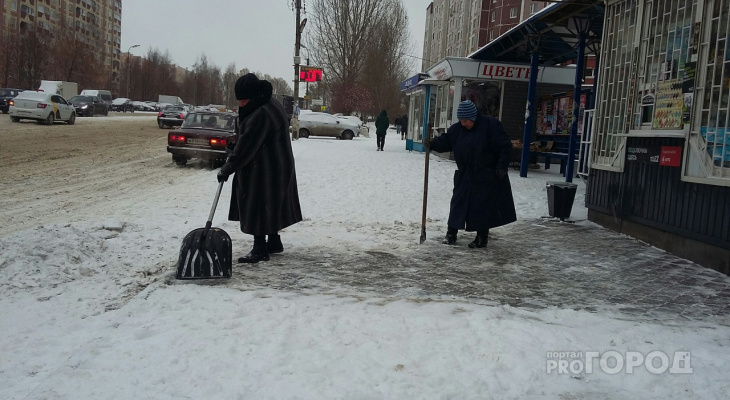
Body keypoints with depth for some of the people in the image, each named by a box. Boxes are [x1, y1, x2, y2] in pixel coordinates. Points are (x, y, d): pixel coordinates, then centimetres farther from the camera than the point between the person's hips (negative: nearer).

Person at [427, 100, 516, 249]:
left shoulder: (490, 125, -14)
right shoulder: (457, 129, 2)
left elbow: (505, 146, -12)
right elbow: (446, 141, 6)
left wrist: (502, 166, -16)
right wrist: (432, 143, -14)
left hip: (488, 177, -5)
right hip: (465, 176, 5)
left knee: (484, 206, 2)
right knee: (458, 203, 6)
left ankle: (482, 237, 15)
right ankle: (451, 233, 16)